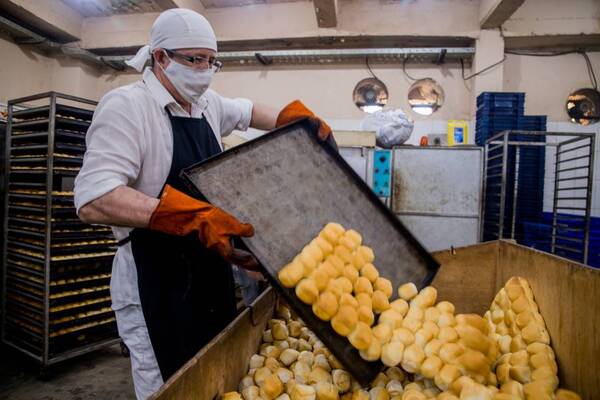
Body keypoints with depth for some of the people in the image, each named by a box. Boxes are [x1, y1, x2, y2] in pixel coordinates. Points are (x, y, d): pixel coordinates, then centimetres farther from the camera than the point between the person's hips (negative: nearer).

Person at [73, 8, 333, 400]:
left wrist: (295, 117, 11)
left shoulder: (208, 104, 8)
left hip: (211, 270, 8)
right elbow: (94, 200, -27)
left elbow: (247, 111, 29)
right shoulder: (127, 105, -16)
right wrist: (196, 218, -36)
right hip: (156, 279, -7)